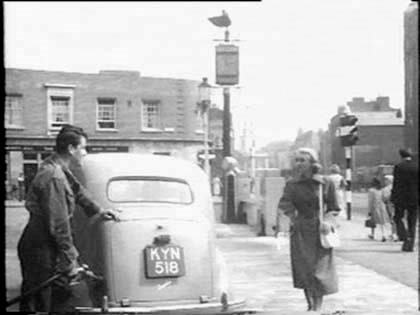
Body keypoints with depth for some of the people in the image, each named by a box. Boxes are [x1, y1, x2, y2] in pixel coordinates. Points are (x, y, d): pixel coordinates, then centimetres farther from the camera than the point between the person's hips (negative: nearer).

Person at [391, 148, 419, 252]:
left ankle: (405, 237, -10)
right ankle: (409, 245, 8)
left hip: (401, 198, -2)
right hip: (414, 199, 2)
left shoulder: (398, 167, -6)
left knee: (398, 218, 13)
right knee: (412, 221, 10)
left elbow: (396, 184, -7)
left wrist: (393, 198, -2)